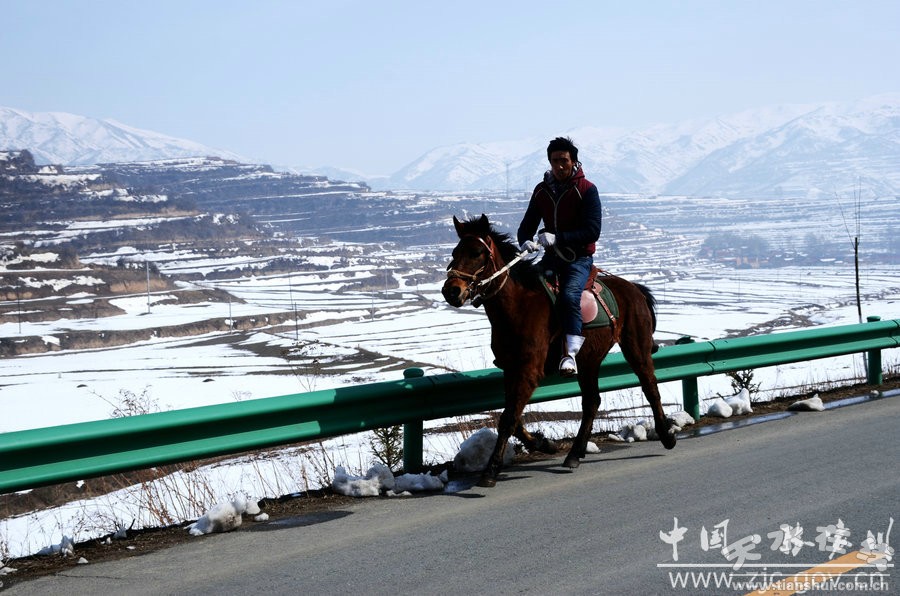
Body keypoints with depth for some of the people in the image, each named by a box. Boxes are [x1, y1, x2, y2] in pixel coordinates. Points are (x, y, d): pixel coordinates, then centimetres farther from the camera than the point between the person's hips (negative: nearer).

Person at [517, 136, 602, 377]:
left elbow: (592, 231, -15)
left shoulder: (587, 190, -8)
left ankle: (570, 354, -35)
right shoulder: (542, 191, 7)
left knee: (569, 296, -31)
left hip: (579, 258, -6)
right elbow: (527, 224, 10)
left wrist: (558, 238, -26)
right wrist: (524, 241, -15)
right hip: (551, 257, 6)